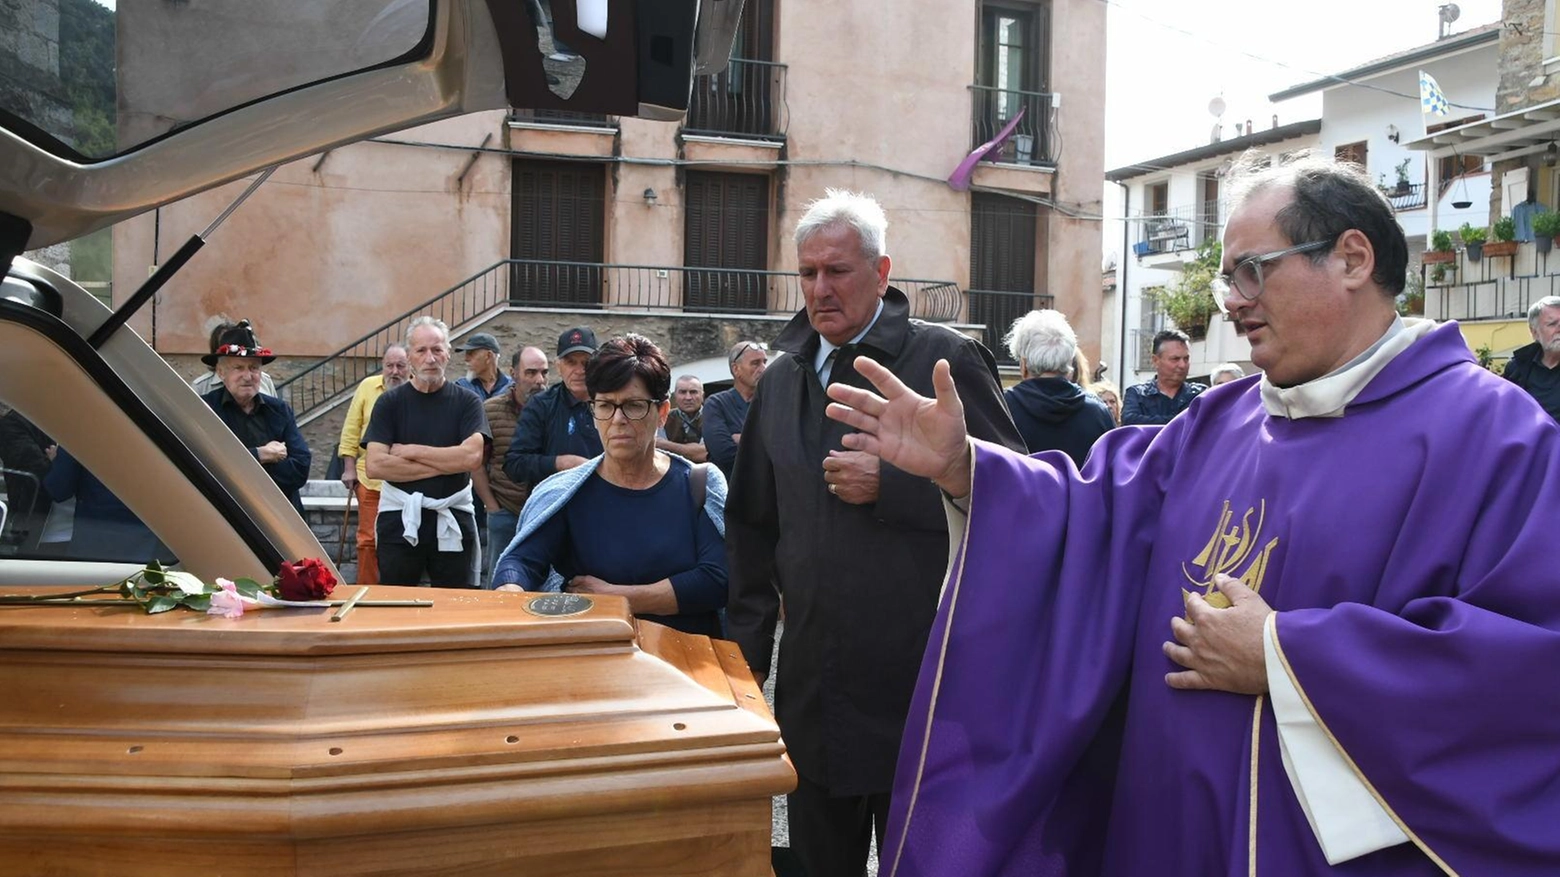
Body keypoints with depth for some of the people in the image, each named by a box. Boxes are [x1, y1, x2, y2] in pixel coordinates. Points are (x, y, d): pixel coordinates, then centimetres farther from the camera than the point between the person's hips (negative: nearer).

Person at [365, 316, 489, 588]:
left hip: (452, 520, 0)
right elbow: (374, 466, -9)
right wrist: (444, 465, -10)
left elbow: (472, 456, -14)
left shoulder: (466, 401, 2)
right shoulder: (390, 403, 2)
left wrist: (409, 451, -9)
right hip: (400, 518, 1)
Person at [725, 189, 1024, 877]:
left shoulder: (947, 360, -6)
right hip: (812, 686, 5)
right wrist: (748, 642, 12)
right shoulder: (781, 380, 12)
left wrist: (890, 484, -19)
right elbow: (752, 524, 18)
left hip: (918, 688, -5)